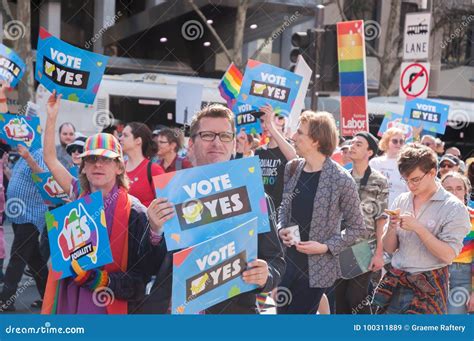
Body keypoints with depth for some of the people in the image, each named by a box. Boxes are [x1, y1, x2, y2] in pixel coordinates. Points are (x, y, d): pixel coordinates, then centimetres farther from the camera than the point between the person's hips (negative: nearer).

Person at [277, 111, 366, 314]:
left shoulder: (341, 180, -15)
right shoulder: (292, 169, 3)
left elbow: (357, 227, -7)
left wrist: (326, 247, -17)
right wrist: (281, 229, -3)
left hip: (316, 268, -6)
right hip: (286, 263, 6)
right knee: (282, 312, 15)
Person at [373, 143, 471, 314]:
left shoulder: (454, 208, -9)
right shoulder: (401, 201, 6)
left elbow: (448, 255, -15)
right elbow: (389, 248, 10)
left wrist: (418, 228, -20)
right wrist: (392, 228, -10)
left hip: (428, 287, -4)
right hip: (395, 279, 5)